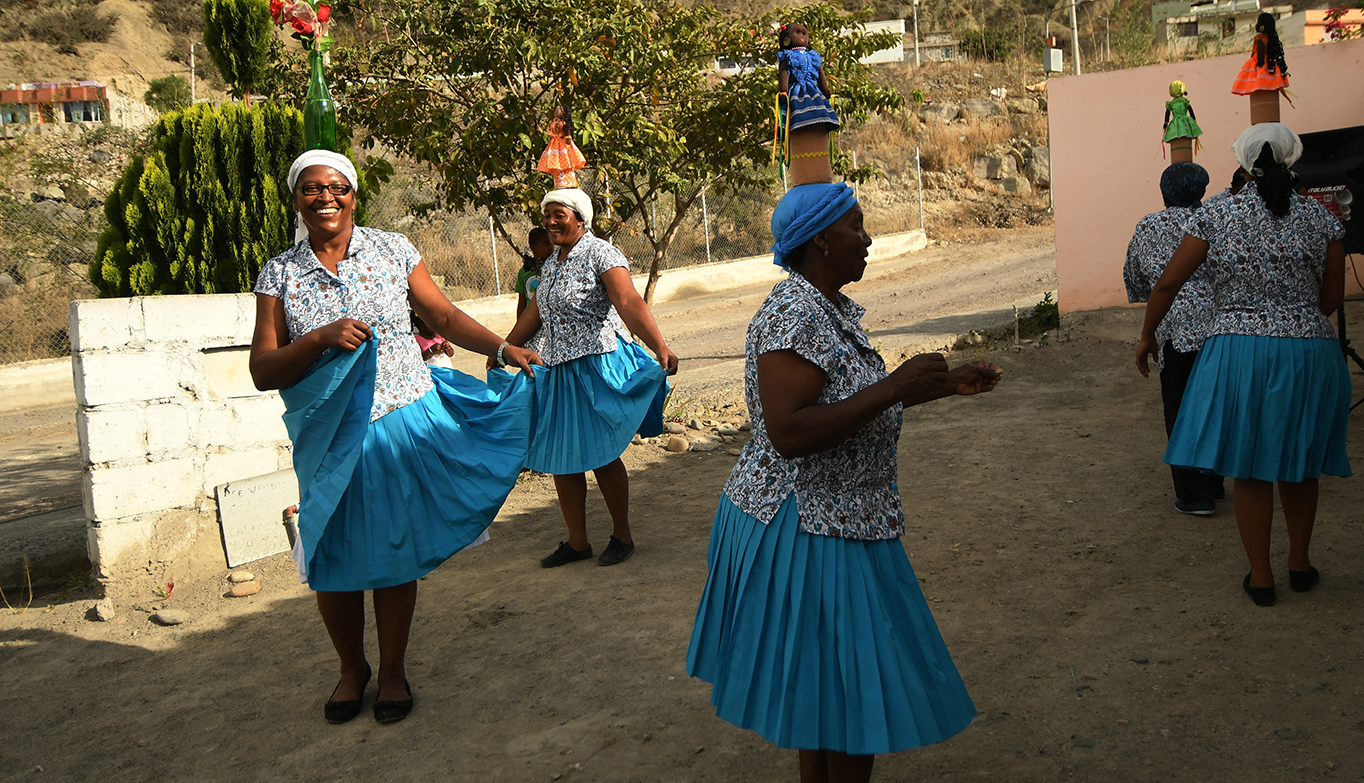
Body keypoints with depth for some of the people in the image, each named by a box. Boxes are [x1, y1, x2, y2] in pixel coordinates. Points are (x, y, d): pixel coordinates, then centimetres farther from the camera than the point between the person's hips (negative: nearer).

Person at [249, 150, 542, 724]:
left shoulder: (392, 249, 2)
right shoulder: (280, 275, 1)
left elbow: (443, 316, 8)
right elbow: (263, 371, -4)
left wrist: (503, 348, -3)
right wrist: (321, 339, -19)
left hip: (403, 424, 0)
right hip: (329, 439, 1)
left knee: (394, 551, 7)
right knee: (334, 560, 7)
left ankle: (393, 671, 27)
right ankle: (352, 668, 32)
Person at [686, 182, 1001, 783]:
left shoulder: (829, 308, 9)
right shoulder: (795, 315, -23)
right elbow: (788, 434, -32)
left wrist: (946, 385, 15)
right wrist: (895, 386, -28)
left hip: (826, 523, 10)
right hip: (808, 532, -10)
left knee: (827, 683, 21)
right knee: (851, 700, 2)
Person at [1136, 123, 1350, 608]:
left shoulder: (1216, 217, -3)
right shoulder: (1321, 219, 2)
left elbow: (1168, 283, -2)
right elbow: (1333, 298, 7)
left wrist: (1147, 336, 12)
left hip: (1240, 351, -2)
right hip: (1311, 351, 2)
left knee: (1248, 466, 9)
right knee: (1298, 462, 19)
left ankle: (1261, 578, 15)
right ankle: (1300, 564, 31)